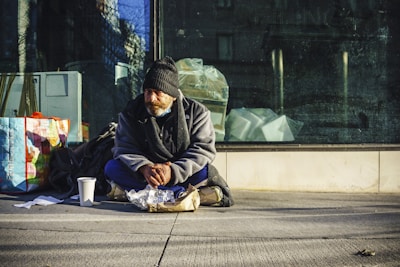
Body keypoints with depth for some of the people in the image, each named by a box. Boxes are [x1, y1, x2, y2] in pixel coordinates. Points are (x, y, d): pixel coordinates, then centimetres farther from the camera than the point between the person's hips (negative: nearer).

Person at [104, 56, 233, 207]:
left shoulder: (197, 112, -3)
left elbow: (204, 149, -12)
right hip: (144, 175, 2)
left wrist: (173, 171, -28)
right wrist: (144, 167, -30)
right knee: (112, 168, -26)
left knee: (206, 171, -31)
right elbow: (124, 148, -7)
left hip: (180, 175, -2)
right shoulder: (131, 113, 2)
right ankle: (182, 193, -35)